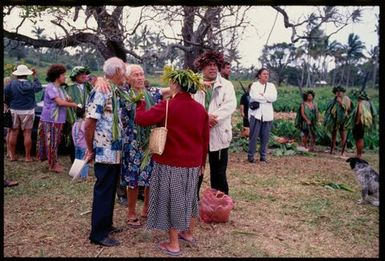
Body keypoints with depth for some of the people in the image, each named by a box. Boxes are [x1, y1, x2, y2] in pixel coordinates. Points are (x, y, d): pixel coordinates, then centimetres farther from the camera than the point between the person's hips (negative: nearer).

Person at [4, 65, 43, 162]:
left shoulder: (12, 84, -6)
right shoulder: (31, 84, -6)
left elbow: (5, 96, -6)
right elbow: (39, 87, 13)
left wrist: (9, 104, 10)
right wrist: (35, 77, 19)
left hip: (14, 111, 1)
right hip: (28, 112, -1)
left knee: (13, 133, 10)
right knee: (27, 134, 2)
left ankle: (12, 155, 16)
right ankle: (28, 157, 6)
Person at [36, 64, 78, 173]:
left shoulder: (61, 88, 14)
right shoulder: (50, 87, -14)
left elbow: (65, 101, 16)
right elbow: (60, 102, -21)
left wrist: (68, 100, -5)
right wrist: (73, 104, -12)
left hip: (59, 119, 9)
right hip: (50, 119, -8)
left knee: (56, 141, 14)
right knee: (51, 142, 0)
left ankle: (53, 162, 25)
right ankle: (53, 164, 7)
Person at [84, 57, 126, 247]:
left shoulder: (115, 92, 11)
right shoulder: (101, 92, -17)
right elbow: (89, 123, -19)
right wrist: (90, 149, -10)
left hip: (115, 151, 9)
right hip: (105, 152, -9)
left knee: (110, 191, 18)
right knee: (103, 192, 1)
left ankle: (106, 224, 33)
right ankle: (98, 234, 14)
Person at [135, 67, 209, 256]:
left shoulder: (167, 107, -16)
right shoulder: (201, 109, 1)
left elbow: (141, 119, -14)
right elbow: (205, 140, 5)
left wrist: (141, 103, 6)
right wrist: (202, 162, 16)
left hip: (171, 163, -5)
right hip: (193, 163, 5)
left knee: (172, 200, 7)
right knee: (189, 197, 22)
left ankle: (173, 245, 17)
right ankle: (188, 233, 38)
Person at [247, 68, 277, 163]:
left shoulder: (271, 86, 13)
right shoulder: (254, 85, 3)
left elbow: (274, 97, -4)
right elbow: (254, 96, -15)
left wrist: (262, 95, -9)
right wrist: (267, 99, -6)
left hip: (267, 114, 3)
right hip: (256, 113, -3)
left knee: (265, 136, 6)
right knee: (253, 135, -2)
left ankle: (263, 156, 14)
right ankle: (250, 156, 6)